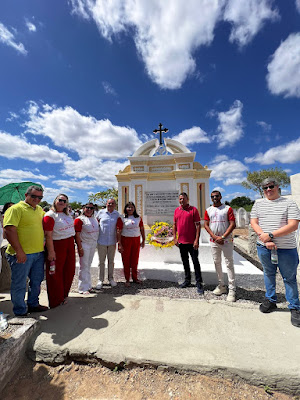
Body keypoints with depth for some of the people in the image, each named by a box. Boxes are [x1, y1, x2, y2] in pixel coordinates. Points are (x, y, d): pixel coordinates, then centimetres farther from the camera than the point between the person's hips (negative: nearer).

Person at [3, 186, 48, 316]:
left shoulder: (40, 209, 11)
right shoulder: (16, 209, -11)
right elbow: (9, 230, -18)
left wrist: (44, 245, 16)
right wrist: (19, 251, -21)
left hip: (39, 253, 7)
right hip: (22, 254, -7)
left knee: (36, 281, 19)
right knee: (19, 284, 9)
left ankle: (33, 304, 37)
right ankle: (20, 312, 26)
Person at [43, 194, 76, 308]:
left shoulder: (67, 214, 11)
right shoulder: (50, 215, -13)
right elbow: (48, 235, -17)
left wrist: (74, 243, 19)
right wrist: (51, 251, -19)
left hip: (69, 245, 8)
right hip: (57, 246, -8)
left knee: (69, 271, 15)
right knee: (56, 274, 7)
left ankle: (64, 295, 35)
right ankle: (56, 300, 26)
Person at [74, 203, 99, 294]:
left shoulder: (95, 219, 11)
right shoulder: (79, 219, -9)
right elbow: (77, 234, -12)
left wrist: (96, 243, 12)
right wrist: (80, 248, -16)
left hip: (93, 244, 6)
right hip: (84, 244, -6)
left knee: (88, 266, 16)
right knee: (84, 266, 2)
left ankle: (88, 286, 28)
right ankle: (83, 288, 16)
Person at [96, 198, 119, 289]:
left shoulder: (117, 214, 2)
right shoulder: (101, 212, -2)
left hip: (112, 241, 1)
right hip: (101, 241, -1)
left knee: (111, 261, 14)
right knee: (101, 261, 9)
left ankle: (111, 278, 29)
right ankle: (100, 280, 24)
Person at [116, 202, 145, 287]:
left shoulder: (138, 218, 6)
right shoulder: (122, 218, -5)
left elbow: (142, 229, 11)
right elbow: (118, 231, -8)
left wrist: (143, 240, 10)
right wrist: (119, 244, -13)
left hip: (136, 240, 3)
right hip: (126, 240, -3)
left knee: (135, 260, 12)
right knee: (126, 261, 7)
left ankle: (135, 278, 30)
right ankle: (127, 280, 23)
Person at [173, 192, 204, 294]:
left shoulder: (193, 209, -7)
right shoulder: (176, 210, 7)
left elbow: (198, 225, -9)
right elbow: (175, 225, 12)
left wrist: (196, 240, -14)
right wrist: (175, 238, 6)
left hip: (192, 242, -5)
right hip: (181, 242, 5)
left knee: (195, 262, 4)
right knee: (185, 262, 17)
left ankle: (199, 283, 18)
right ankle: (187, 280, 33)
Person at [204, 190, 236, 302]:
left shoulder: (228, 208, -1)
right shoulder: (208, 210, 8)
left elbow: (232, 224, -7)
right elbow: (206, 225, 3)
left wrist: (222, 237, -15)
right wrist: (215, 237, -9)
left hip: (227, 241, -3)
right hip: (213, 241, 4)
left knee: (229, 264, 1)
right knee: (217, 263, 12)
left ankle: (232, 290, 12)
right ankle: (221, 286, 27)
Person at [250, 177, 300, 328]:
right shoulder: (258, 204, 5)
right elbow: (254, 222, -1)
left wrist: (270, 235, -19)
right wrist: (265, 240, -12)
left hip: (286, 249, -2)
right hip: (264, 247, 3)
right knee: (268, 274, 16)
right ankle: (271, 300, 34)